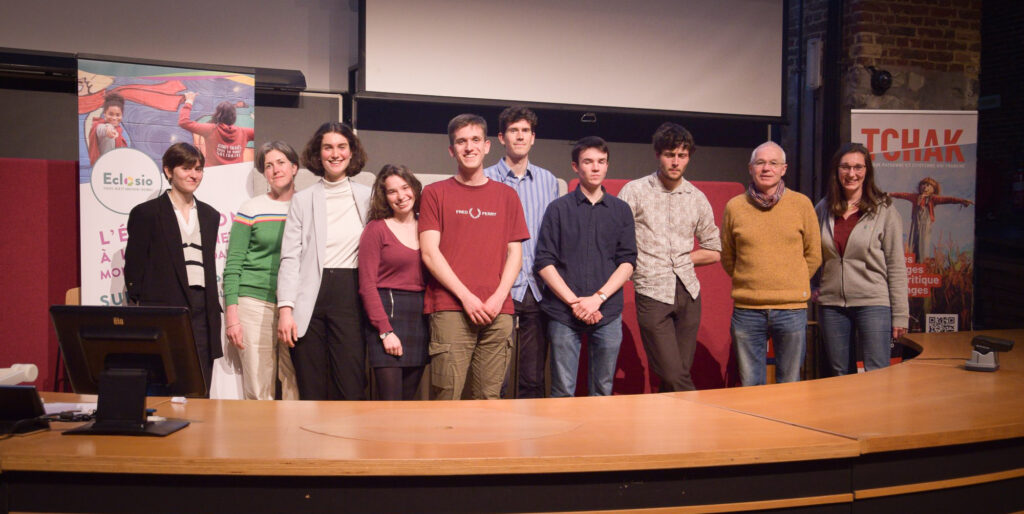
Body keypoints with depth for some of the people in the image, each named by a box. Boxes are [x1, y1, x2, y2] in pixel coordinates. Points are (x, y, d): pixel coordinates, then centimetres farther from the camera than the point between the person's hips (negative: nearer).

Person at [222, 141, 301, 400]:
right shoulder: (251, 209, 2)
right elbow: (233, 264, 1)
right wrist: (231, 315, -6)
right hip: (256, 304, -2)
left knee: (297, 389, 2)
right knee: (258, 391, -1)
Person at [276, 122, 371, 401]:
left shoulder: (367, 197, 11)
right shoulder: (302, 200, 9)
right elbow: (290, 257, 2)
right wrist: (285, 309, -8)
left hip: (350, 295, 0)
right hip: (311, 297, 0)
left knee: (351, 388, -4)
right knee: (311, 391, 3)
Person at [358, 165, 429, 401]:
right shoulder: (376, 229, -1)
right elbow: (367, 285, -6)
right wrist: (385, 331, -12)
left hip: (421, 317, 5)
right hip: (388, 313, -4)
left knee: (409, 397, 8)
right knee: (390, 400, -8)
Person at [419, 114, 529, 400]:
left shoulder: (506, 196, 17)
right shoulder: (436, 193, 9)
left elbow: (515, 253, 13)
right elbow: (429, 252, 1)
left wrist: (499, 297, -4)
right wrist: (466, 297, -8)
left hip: (498, 311, 3)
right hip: (450, 309, -2)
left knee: (489, 398, 2)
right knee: (446, 398, -6)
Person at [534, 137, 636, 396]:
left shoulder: (621, 210, 11)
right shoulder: (559, 208, 6)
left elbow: (628, 261, 5)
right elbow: (545, 262, 0)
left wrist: (598, 298, -9)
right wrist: (574, 301, -10)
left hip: (608, 313, 2)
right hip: (564, 314, -2)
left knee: (603, 390, 8)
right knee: (563, 392, 1)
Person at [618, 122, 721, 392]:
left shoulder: (697, 198, 12)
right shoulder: (635, 191, 1)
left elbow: (714, 251, 18)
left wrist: (684, 259, 6)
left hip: (688, 291, 4)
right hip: (652, 292, -4)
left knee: (680, 374, 5)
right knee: (674, 376, -10)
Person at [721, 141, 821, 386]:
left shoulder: (801, 204, 2)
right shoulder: (734, 207, 3)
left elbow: (813, 255, 10)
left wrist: (792, 285, 9)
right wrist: (750, 284, 10)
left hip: (791, 308, 0)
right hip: (746, 310, 0)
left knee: (789, 383, 9)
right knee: (750, 385, 7)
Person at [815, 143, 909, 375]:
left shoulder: (884, 210, -2)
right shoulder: (823, 209, 8)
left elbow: (896, 265, -3)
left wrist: (900, 315, -6)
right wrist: (815, 289, 5)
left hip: (873, 303, -3)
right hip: (832, 304, 3)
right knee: (840, 377, 10)